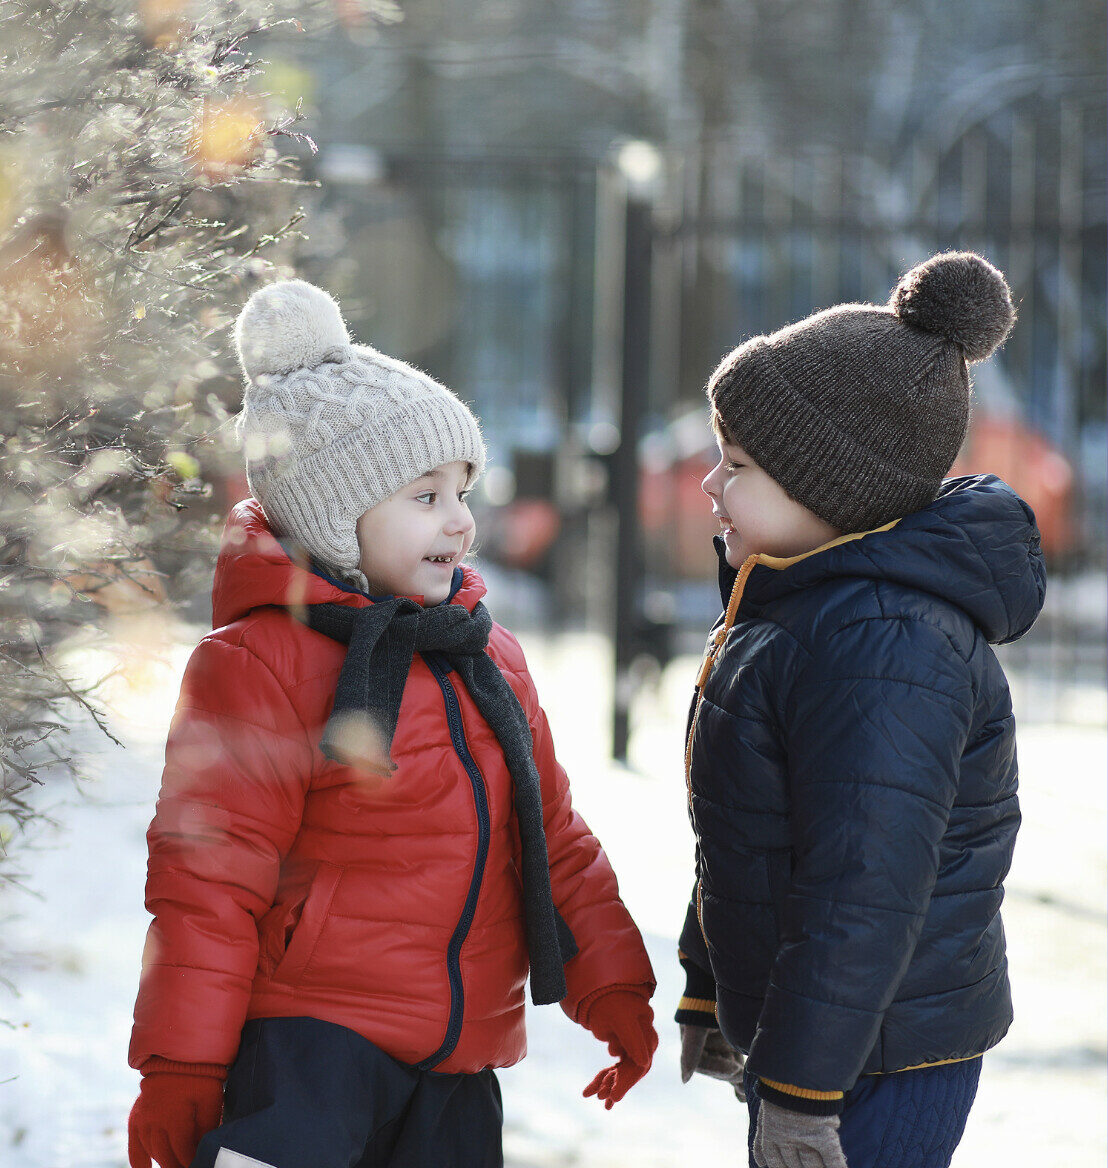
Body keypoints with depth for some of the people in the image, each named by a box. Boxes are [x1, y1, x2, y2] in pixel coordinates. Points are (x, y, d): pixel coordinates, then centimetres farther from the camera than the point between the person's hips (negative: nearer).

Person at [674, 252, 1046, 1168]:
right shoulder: (794, 609, 12)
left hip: (882, 1066, -10)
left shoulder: (886, 645, -23)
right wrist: (708, 998, 26)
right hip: (796, 1027, 10)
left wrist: (801, 1092, -25)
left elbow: (865, 886, -27)